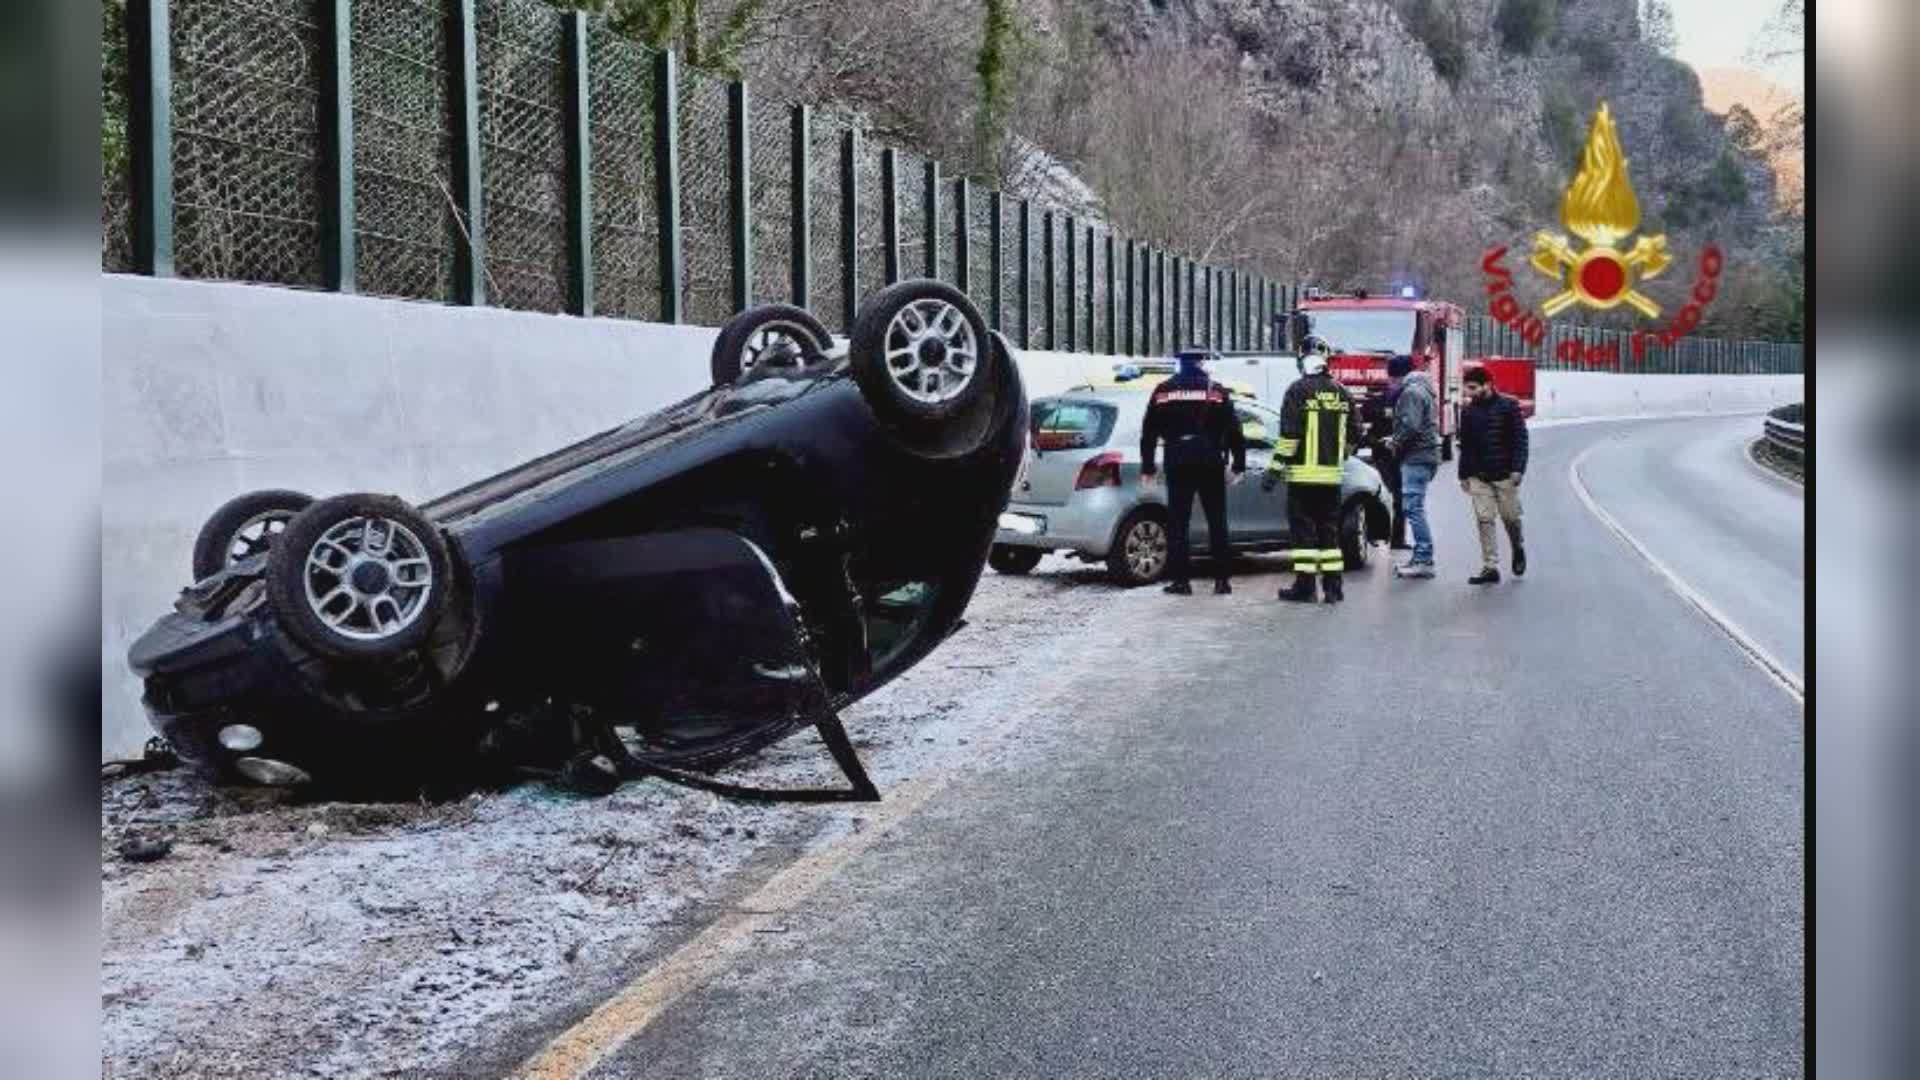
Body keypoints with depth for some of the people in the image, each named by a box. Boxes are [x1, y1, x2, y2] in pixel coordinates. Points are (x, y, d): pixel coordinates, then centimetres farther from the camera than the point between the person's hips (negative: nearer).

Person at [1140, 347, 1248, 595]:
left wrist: (1147, 467, 13)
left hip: (1177, 464, 1)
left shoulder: (1163, 391, 6)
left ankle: (1180, 581, 1)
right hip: (1210, 463, -1)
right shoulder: (1216, 391, 2)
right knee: (1217, 523, 6)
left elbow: (1149, 432, 7)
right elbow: (1233, 430, 0)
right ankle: (1221, 581, 4)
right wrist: (1239, 464, 7)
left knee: (1177, 523, 5)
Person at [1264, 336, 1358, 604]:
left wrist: (1275, 469, -12)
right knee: (1329, 529, 11)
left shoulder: (1299, 390, -9)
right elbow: (1353, 436, 13)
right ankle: (1333, 586, 10)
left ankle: (1305, 585, -2)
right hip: (1332, 475, 5)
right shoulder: (1342, 394, 8)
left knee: (1304, 529, -1)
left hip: (1303, 474, -5)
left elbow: (1289, 434, -15)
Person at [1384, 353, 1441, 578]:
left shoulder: (1411, 392, -11)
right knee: (1415, 508, 14)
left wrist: (1396, 441, -6)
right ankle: (1421, 558, 17)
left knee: (1413, 507, -10)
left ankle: (1424, 560, -12)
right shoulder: (1422, 389, 21)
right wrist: (1397, 440, 16)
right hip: (1425, 454, 11)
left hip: (1416, 458, -11)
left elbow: (1411, 426, -22)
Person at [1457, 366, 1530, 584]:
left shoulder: (1508, 406, -4)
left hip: (1505, 474, -3)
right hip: (1478, 476, 3)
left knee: (1511, 517, 5)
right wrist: (1464, 475, 11)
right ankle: (1490, 568, 0)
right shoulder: (1468, 412, 8)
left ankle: (1518, 549, 35)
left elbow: (1520, 439, -6)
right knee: (1484, 521, -2)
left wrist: (1517, 469, -14)